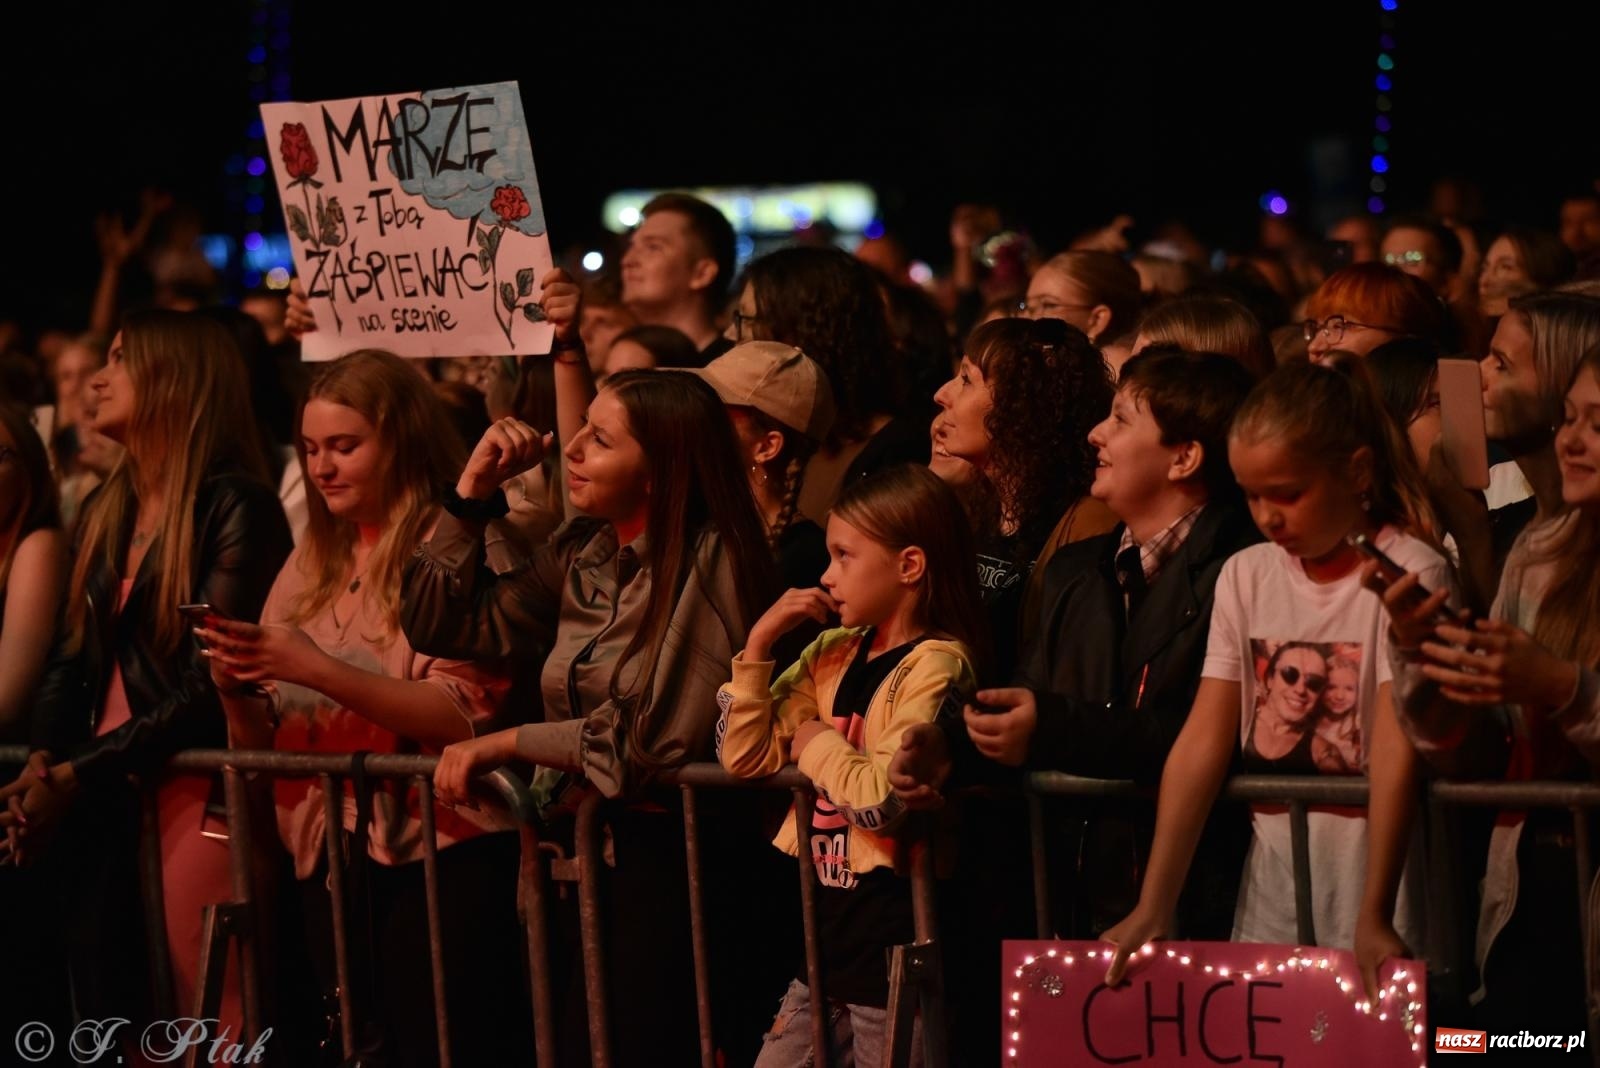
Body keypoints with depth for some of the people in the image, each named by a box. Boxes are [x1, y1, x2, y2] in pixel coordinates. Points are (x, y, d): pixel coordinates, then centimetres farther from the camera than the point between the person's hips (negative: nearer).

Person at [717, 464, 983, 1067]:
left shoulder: (933, 665, -12)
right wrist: (760, 644, 2)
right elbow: (744, 757, 9)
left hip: (894, 930, -8)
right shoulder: (835, 655, 11)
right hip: (832, 922, 8)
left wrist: (817, 745, -7)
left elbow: (882, 799, -24)